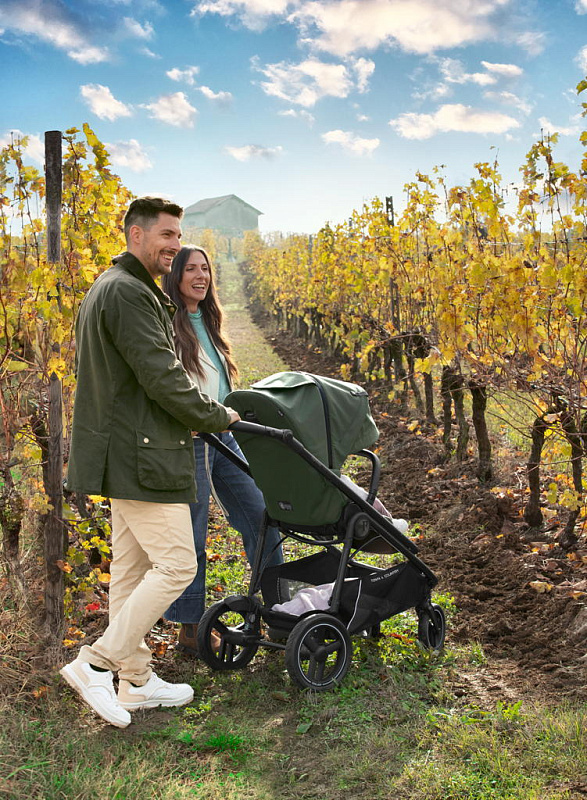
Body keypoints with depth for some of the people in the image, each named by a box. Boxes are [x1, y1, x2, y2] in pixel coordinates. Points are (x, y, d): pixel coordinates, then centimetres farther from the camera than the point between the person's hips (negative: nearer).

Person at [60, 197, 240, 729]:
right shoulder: (129, 292, -16)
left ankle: (136, 682, 24)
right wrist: (218, 417, -7)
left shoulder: (109, 289, 20)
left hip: (126, 453, 11)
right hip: (141, 457, -11)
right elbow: (163, 378, -21)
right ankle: (95, 664, 0)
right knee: (176, 566, -6)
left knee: (132, 568, 14)